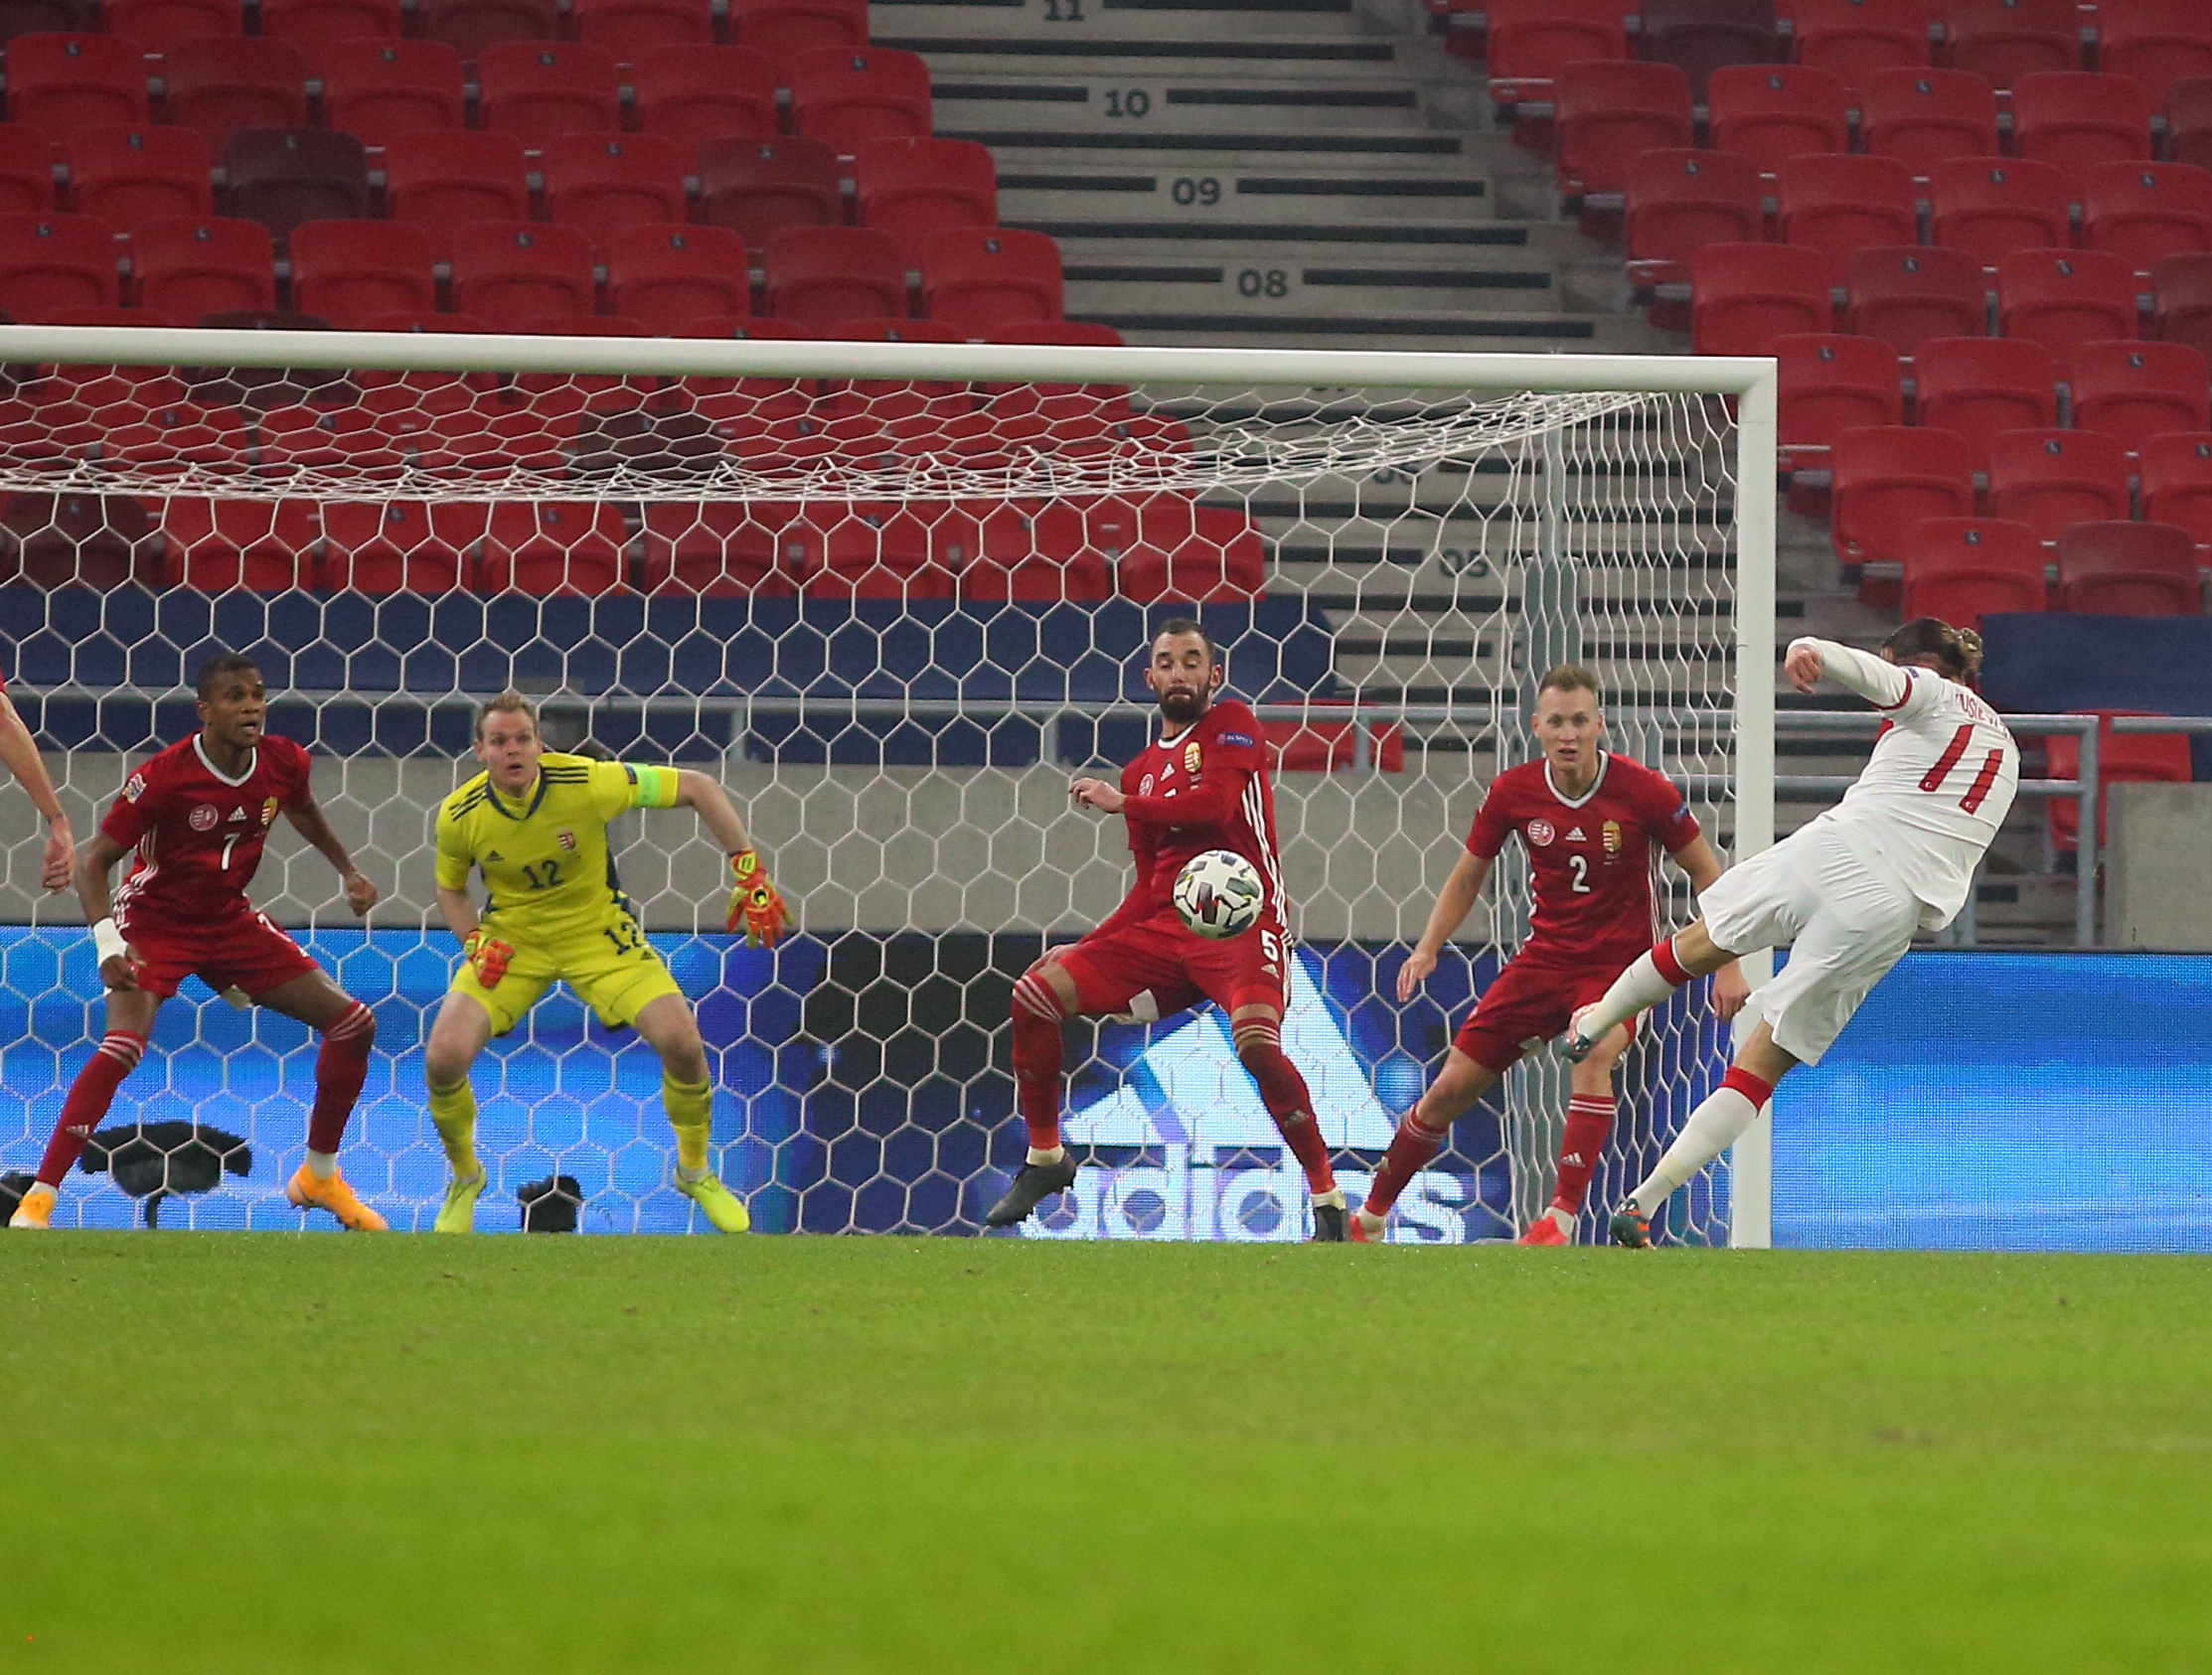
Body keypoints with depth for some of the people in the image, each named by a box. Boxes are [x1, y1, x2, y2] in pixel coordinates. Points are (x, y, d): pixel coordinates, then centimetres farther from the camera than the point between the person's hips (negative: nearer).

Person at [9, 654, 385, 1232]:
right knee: (123, 1044, -30)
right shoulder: (164, 776, -24)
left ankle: (321, 1175, 20)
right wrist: (108, 943, -33)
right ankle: (38, 1198, -25)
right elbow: (94, 861, -20)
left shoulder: (284, 763, -8)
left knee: (353, 1024, 1)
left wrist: (349, 871, 21)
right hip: (154, 921, -6)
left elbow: (303, 810, 19)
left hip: (229, 921, 6)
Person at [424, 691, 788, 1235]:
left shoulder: (588, 783, -24)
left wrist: (750, 873, -19)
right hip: (511, 939, 1)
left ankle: (695, 1172, 11)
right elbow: (450, 889, 6)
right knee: (443, 1058, -18)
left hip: (598, 933, -1)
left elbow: (697, 787, -15)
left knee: (682, 1043, -18)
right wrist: (476, 941, -15)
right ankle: (464, 1178, 13)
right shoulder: (460, 816, -16)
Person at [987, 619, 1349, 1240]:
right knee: (1034, 994, -4)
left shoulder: (1233, 724, 4)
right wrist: (1086, 948, 11)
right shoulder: (1143, 771, 21)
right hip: (1165, 930, 7)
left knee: (1256, 1040, -32)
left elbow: (1215, 803, -15)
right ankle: (1046, 1159, 10)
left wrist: (1122, 802, -6)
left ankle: (1328, 1201, -21)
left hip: (1240, 926, -7)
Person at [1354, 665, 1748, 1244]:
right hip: (1545, 955, 3)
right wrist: (1428, 949, -2)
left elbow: (1706, 872, -3)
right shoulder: (1512, 792, -6)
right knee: (1452, 1088, 2)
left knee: (1595, 1052, -36)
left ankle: (1561, 1218, -33)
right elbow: (1469, 874, 10)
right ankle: (1370, 1215, 23)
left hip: (1620, 961, -3)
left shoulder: (1643, 790, -14)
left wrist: (1727, 967, -7)